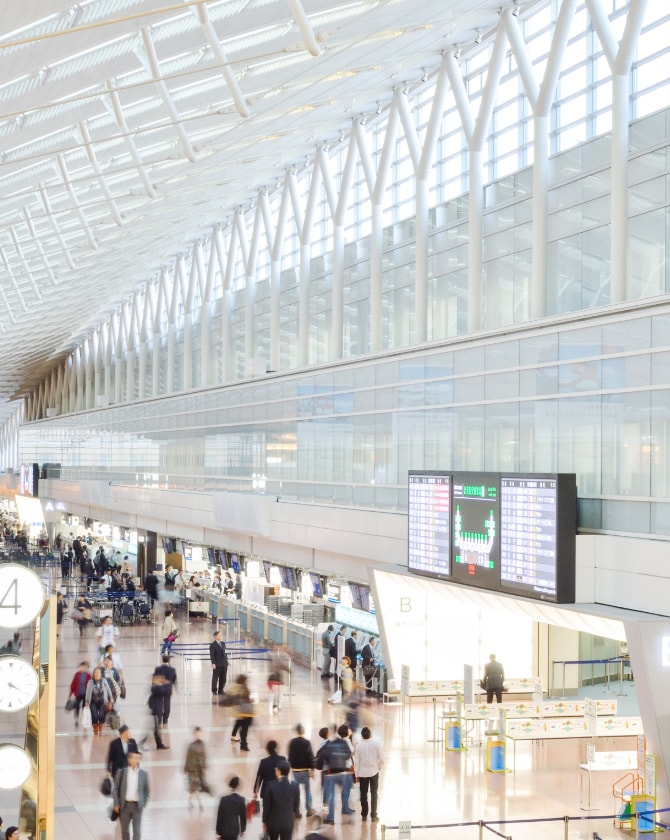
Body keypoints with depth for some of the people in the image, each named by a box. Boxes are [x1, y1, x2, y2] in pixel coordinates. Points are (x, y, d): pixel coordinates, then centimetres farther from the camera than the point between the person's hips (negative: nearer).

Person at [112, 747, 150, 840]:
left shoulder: (143, 773, -1)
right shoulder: (121, 772, -4)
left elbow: (146, 791, 6)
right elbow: (116, 788, -1)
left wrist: (144, 804, 1)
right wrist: (116, 804, -4)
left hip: (137, 806, 0)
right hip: (124, 805, 0)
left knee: (137, 831, -1)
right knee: (124, 830, 13)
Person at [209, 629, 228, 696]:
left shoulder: (223, 643, 12)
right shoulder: (213, 645, -8)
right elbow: (212, 655, -12)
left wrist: (226, 661, 11)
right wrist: (213, 663, -19)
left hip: (224, 664, 6)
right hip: (217, 665, -6)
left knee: (223, 678, 9)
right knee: (215, 678, 1)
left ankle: (220, 690, 19)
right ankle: (214, 691, 11)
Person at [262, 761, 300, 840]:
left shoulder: (271, 785, -16)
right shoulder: (295, 786, -10)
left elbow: (266, 806, -9)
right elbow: (296, 805, 0)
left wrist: (264, 821, 4)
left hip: (273, 821, -1)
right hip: (288, 822, 1)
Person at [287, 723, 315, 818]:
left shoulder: (292, 742, 0)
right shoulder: (306, 743, -11)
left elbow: (289, 756, 6)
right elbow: (310, 756, -12)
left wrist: (291, 766, 14)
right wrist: (312, 769, -8)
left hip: (295, 769, 3)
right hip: (305, 769, -3)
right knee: (307, 789, 9)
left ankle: (296, 811, 6)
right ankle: (309, 810, 8)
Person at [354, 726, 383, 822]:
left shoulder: (358, 745, -7)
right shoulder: (376, 743, -9)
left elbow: (356, 761, -4)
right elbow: (381, 758, -8)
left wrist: (357, 774, 5)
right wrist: (379, 767, 11)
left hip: (362, 773, 1)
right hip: (374, 772, -1)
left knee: (363, 794, 12)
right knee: (374, 794, 7)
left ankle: (364, 815, 15)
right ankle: (373, 815, 5)